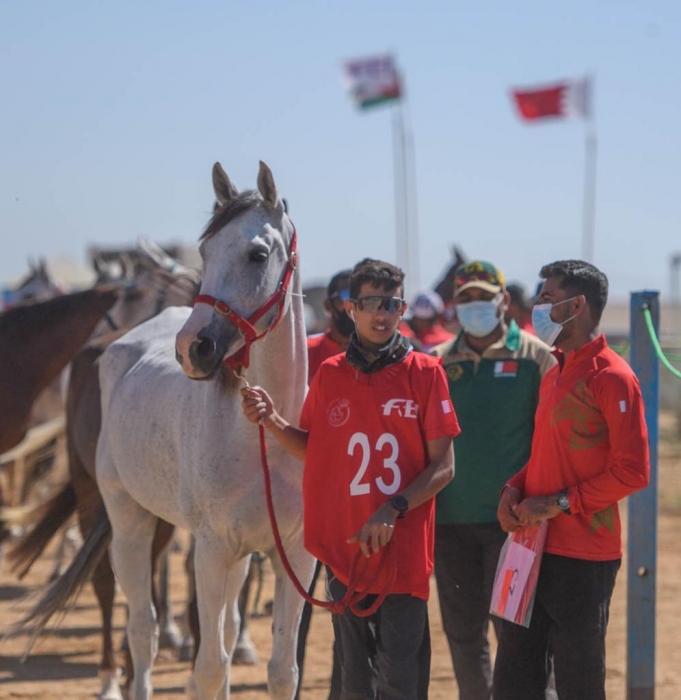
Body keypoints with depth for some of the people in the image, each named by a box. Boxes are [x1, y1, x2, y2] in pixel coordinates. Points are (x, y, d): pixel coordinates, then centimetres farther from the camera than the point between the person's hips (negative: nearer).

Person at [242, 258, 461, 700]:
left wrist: (393, 510, -17)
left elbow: (443, 467, -5)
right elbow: (314, 450, 18)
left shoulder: (424, 373, -4)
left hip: (404, 552, -3)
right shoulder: (330, 375, 5)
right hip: (345, 548, 3)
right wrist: (272, 422, 1)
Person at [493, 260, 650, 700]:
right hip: (536, 548, 8)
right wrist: (515, 488, 4)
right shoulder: (554, 374, 15)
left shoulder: (611, 378, -13)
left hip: (583, 558, -8)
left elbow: (633, 471, -17)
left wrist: (559, 504, -18)